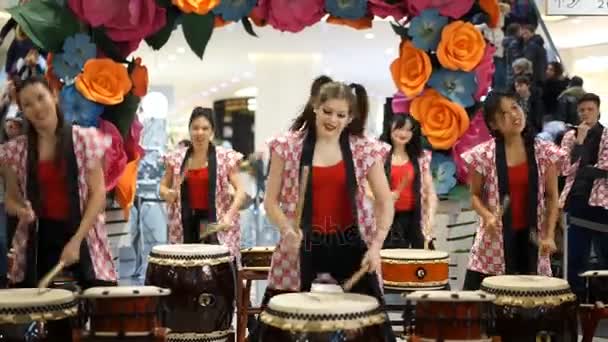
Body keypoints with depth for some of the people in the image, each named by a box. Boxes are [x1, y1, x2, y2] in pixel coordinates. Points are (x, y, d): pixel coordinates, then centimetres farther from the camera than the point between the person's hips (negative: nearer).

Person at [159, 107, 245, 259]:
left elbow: (240, 190, -7)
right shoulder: (176, 158, 6)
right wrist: (167, 193, -9)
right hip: (186, 224, 3)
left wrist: (229, 215, -22)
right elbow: (163, 186, 15)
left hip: (216, 223, -2)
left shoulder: (226, 157, -3)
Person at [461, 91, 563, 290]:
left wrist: (549, 235, -6)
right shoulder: (483, 155, -6)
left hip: (530, 238, 1)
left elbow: (552, 197, 3)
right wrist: (488, 217, -14)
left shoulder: (545, 152, -2)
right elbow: (476, 195, 5)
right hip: (495, 240, -1)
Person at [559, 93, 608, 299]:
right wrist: (579, 141, -10)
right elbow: (566, 168, -4)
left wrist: (580, 170, -6)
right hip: (577, 201, 2)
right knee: (575, 258, 3)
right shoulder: (570, 136, 9)